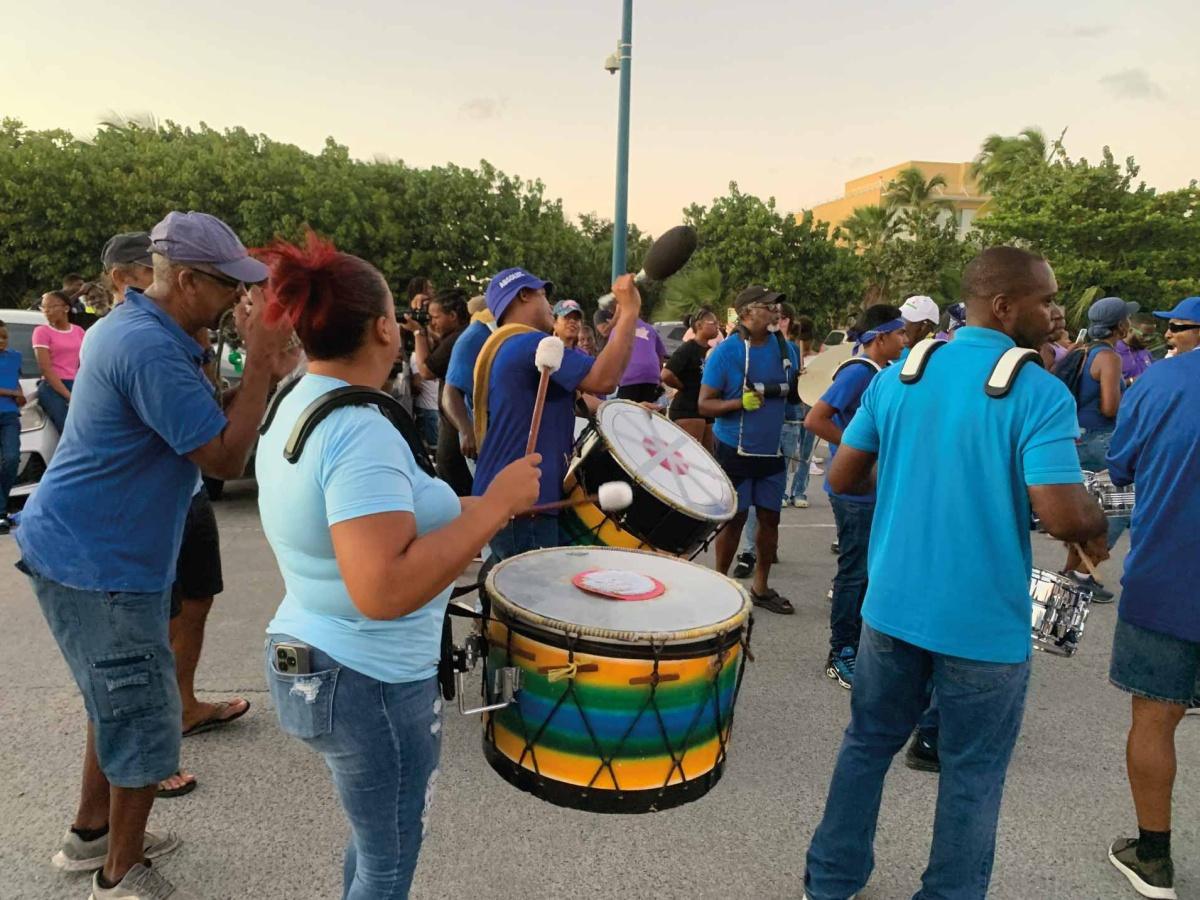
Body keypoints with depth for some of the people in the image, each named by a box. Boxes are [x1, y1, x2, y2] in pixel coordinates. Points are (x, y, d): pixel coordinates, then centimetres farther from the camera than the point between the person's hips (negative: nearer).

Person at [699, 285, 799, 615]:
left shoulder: (786, 349, 3)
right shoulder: (726, 351, -12)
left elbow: (794, 392, 16)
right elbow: (704, 404, -13)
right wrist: (740, 403, -27)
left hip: (773, 451, 5)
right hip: (735, 451, -5)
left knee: (770, 518, 11)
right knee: (734, 519, 4)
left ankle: (761, 587, 27)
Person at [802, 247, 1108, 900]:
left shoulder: (898, 376, 0)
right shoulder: (1040, 393, -15)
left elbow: (842, 478, 4)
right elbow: (1064, 518, -22)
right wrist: (1097, 520, 0)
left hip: (893, 604, 5)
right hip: (984, 622, -4)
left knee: (868, 744, 20)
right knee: (972, 773, 15)